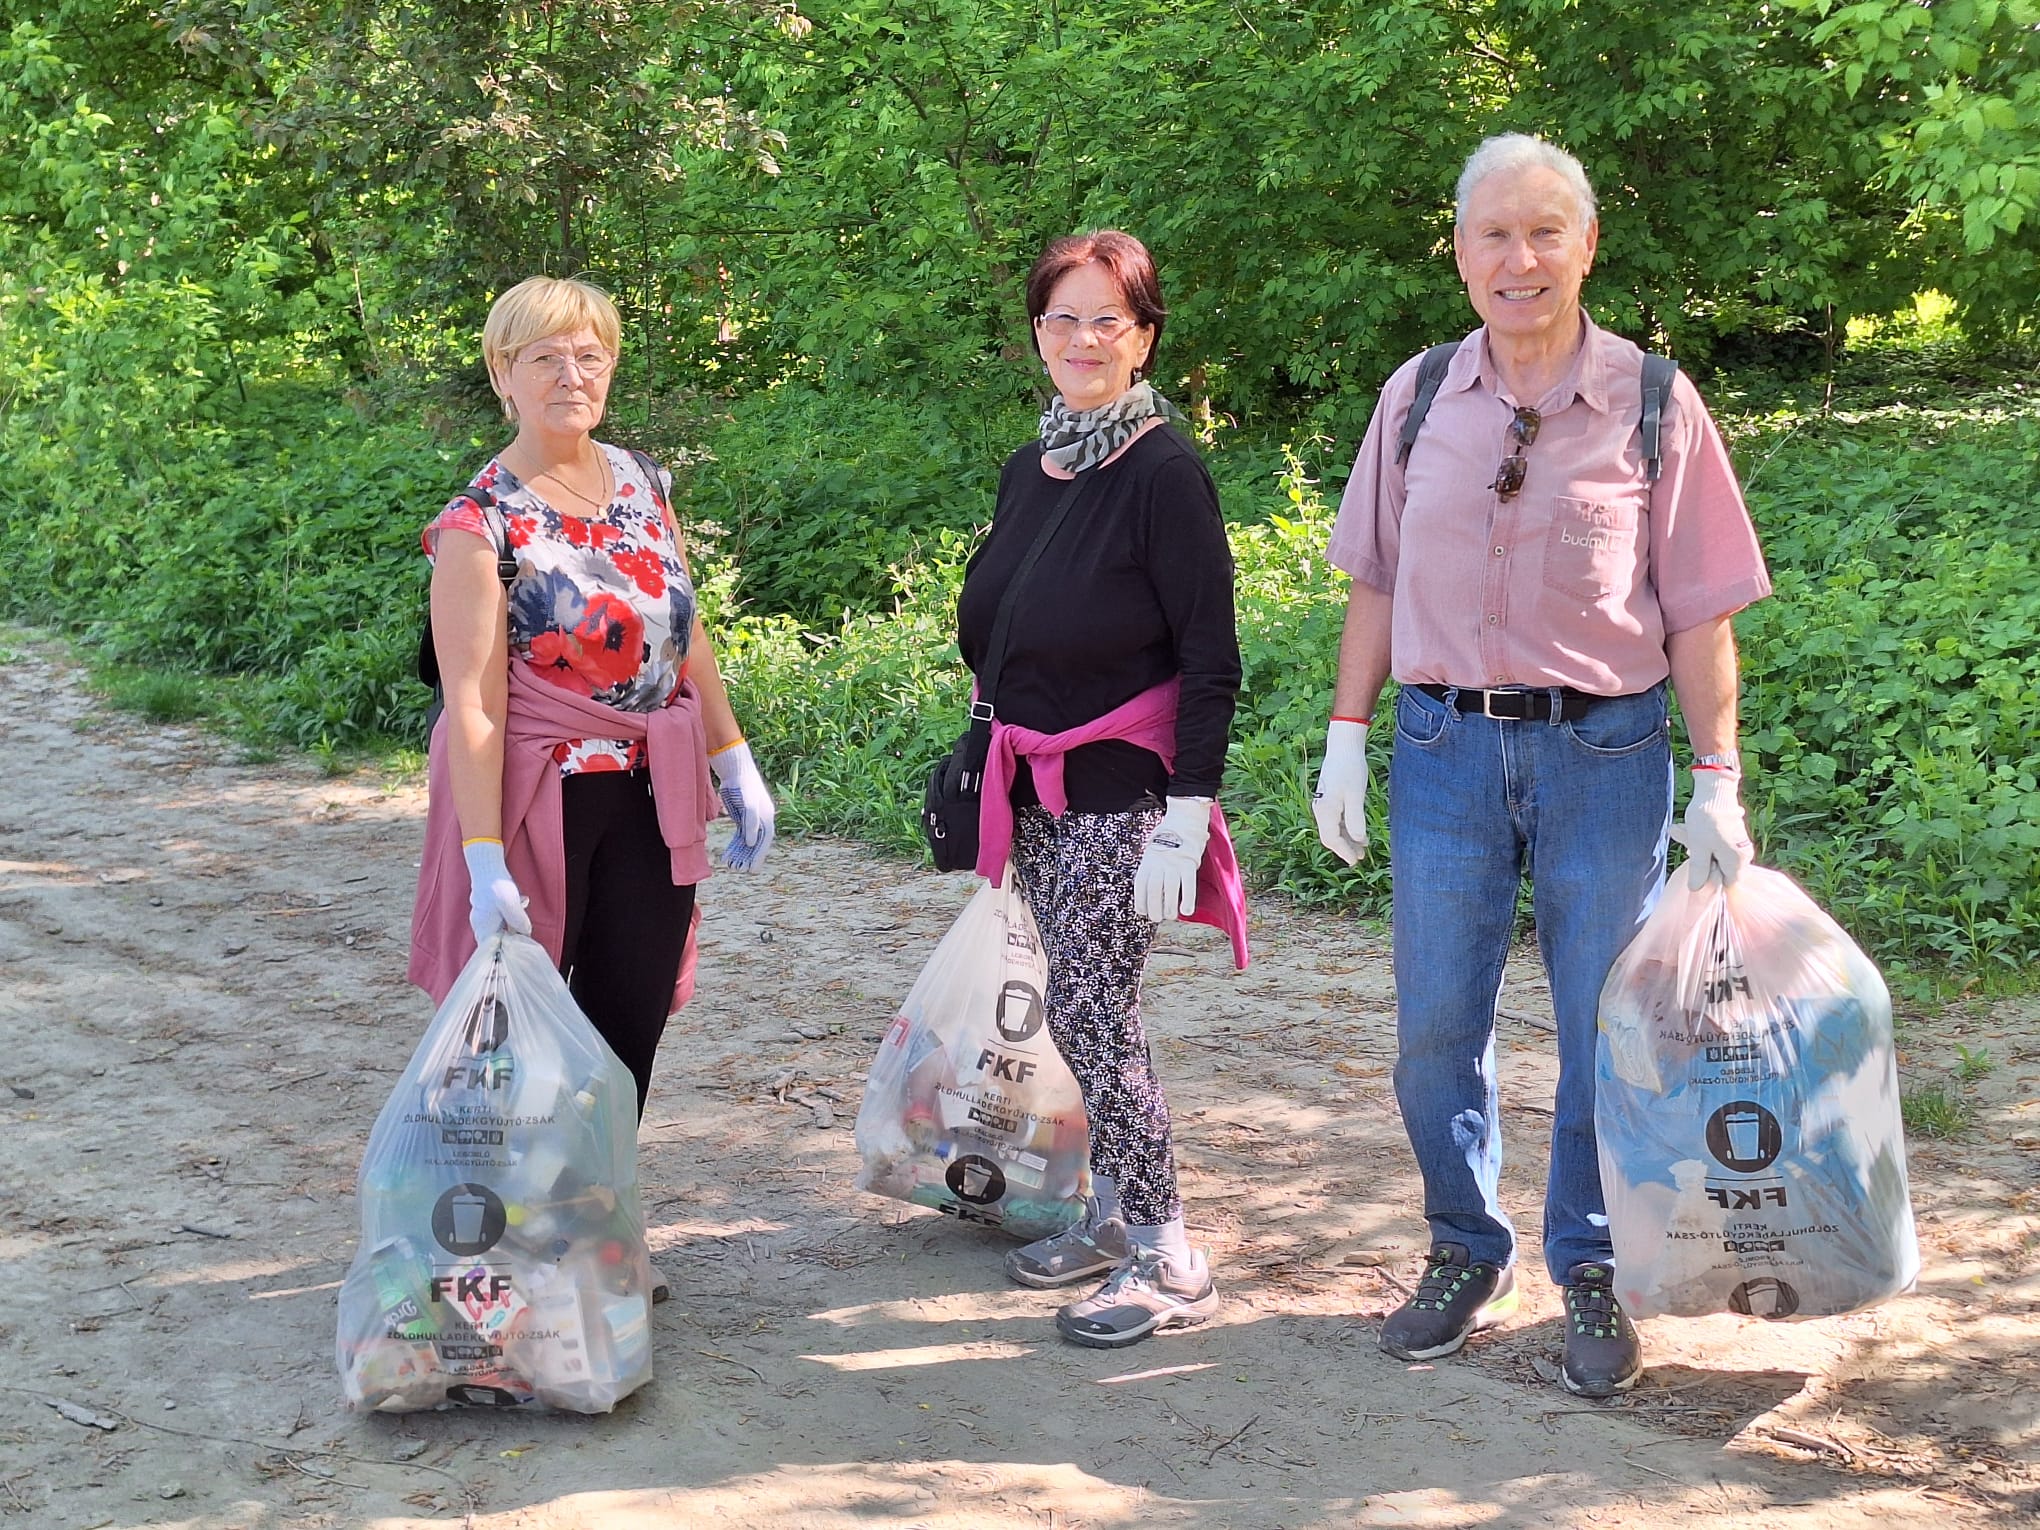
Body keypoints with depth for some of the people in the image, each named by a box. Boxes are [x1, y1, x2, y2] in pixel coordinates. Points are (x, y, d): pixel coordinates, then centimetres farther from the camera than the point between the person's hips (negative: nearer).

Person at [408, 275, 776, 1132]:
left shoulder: (644, 482, 6)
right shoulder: (481, 524, -13)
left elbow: (687, 635, 14)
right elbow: (472, 704, -18)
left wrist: (735, 766, 11)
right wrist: (485, 862, -22)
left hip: (651, 798, 6)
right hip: (540, 798, -5)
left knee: (632, 1026, 10)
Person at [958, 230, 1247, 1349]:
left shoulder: (1162, 474, -13)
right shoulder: (1027, 472, 9)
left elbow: (1210, 659, -15)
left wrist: (1185, 820, -19)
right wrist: (990, 764, 18)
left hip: (1125, 792, -7)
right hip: (1038, 791, 7)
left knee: (1089, 1011, -8)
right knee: (1089, 1007, 13)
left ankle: (1167, 1258, 2)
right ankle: (1114, 1212, 27)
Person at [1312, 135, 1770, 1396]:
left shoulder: (1652, 403, -3)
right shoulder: (1418, 397, 4)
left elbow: (1699, 612, -2)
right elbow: (1378, 582, 10)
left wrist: (1718, 784, -5)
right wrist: (1348, 739, 6)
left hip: (1604, 749, -2)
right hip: (1444, 744, 2)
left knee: (1605, 1032, 6)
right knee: (1436, 1027, 8)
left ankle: (1593, 1275, 23)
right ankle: (1468, 1253, 27)